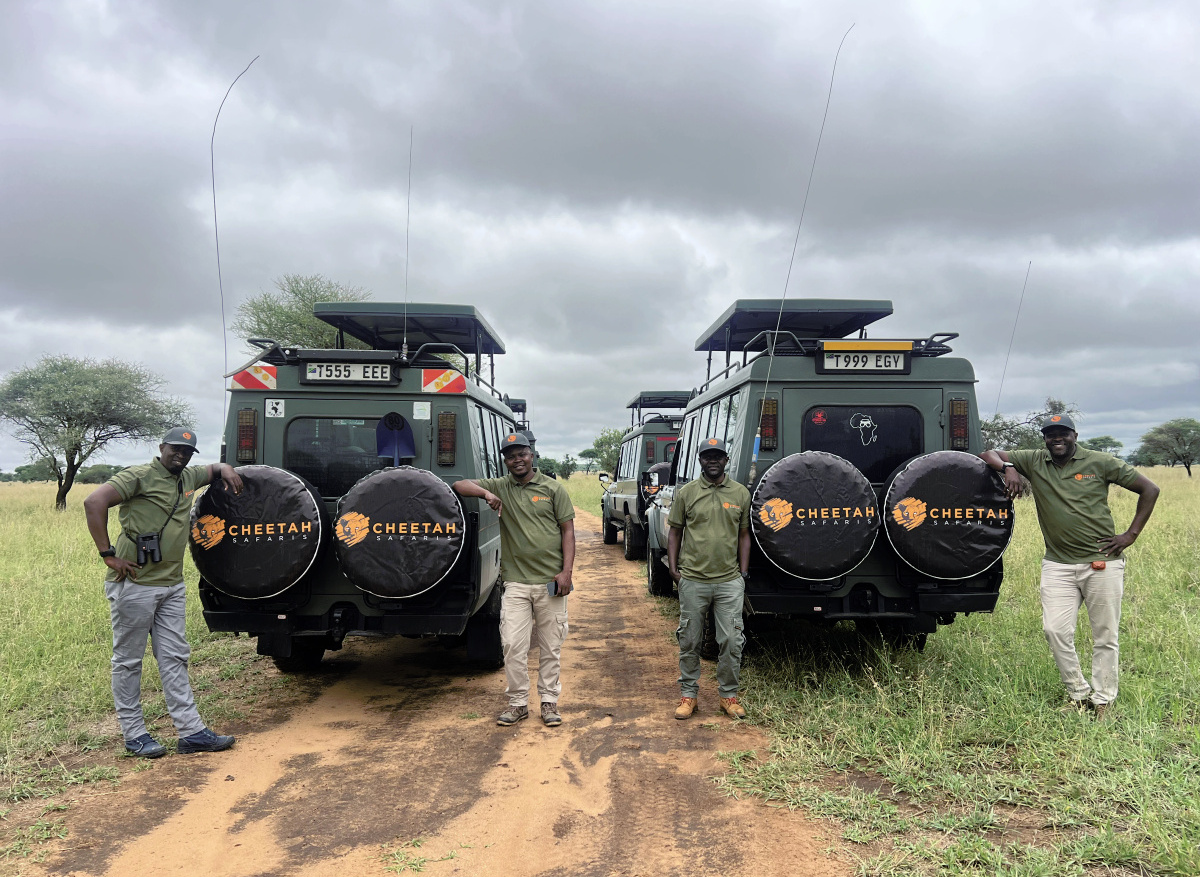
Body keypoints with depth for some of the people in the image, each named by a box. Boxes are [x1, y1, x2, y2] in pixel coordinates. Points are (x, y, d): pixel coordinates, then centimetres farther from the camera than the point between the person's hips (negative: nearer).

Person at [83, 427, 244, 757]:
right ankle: (134, 735, 15)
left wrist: (226, 469, 10)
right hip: (135, 585, -7)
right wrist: (108, 554, -21)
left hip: (172, 585, 8)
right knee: (128, 660, 5)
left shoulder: (187, 478, 14)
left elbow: (213, 468, 35)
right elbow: (94, 502, -20)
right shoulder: (140, 476, -9)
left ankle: (191, 732, 11)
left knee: (174, 658, 8)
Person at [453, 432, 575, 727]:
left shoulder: (553, 489, 3)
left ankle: (549, 702, 20)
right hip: (515, 583, 1)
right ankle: (518, 703, 14)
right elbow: (460, 486, 1)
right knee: (513, 645, 0)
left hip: (550, 582, -1)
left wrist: (566, 571, -7)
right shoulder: (499, 487, 6)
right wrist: (485, 493, -18)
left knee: (551, 647, 7)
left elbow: (567, 531, 2)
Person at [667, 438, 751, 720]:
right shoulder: (686, 493, 2)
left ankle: (729, 695, 19)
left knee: (731, 641, 3)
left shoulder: (741, 493, 6)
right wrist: (673, 568, 0)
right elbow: (674, 532, 8)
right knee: (689, 641, 8)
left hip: (729, 581, 1)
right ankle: (688, 694, 21)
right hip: (692, 580, 0)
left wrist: (743, 572, 6)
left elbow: (744, 535, 11)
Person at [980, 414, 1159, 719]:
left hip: (1102, 563, -2)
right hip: (1058, 564, 2)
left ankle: (1103, 700, 18)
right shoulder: (1034, 462, 4)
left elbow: (1149, 489, 2)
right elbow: (989, 454, 9)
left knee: (1105, 636, 6)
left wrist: (1131, 535, -4)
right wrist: (1008, 468, -13)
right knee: (1055, 629, -4)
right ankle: (1078, 693, 13)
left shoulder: (1100, 463, -3)